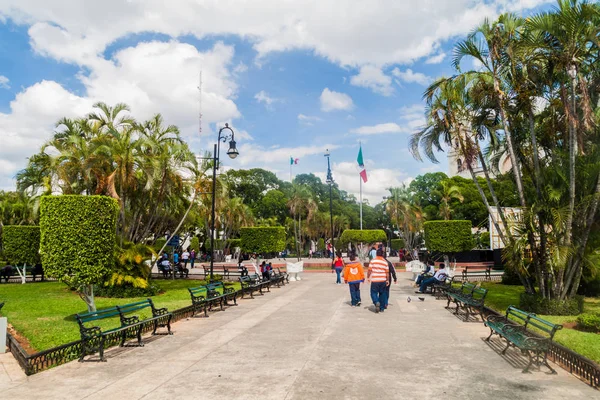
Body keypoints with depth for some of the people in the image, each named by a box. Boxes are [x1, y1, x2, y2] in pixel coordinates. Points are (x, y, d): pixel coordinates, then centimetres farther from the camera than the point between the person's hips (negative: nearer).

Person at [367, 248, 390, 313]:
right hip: (383, 280, 3)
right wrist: (387, 280, 14)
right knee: (382, 294, 13)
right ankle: (382, 308, 17)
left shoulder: (373, 261, -5)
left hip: (374, 280, -3)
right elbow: (387, 272, 4)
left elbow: (369, 270, -5)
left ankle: (376, 302, -21)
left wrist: (368, 277, 9)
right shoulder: (385, 262, 2)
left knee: (374, 293, 7)